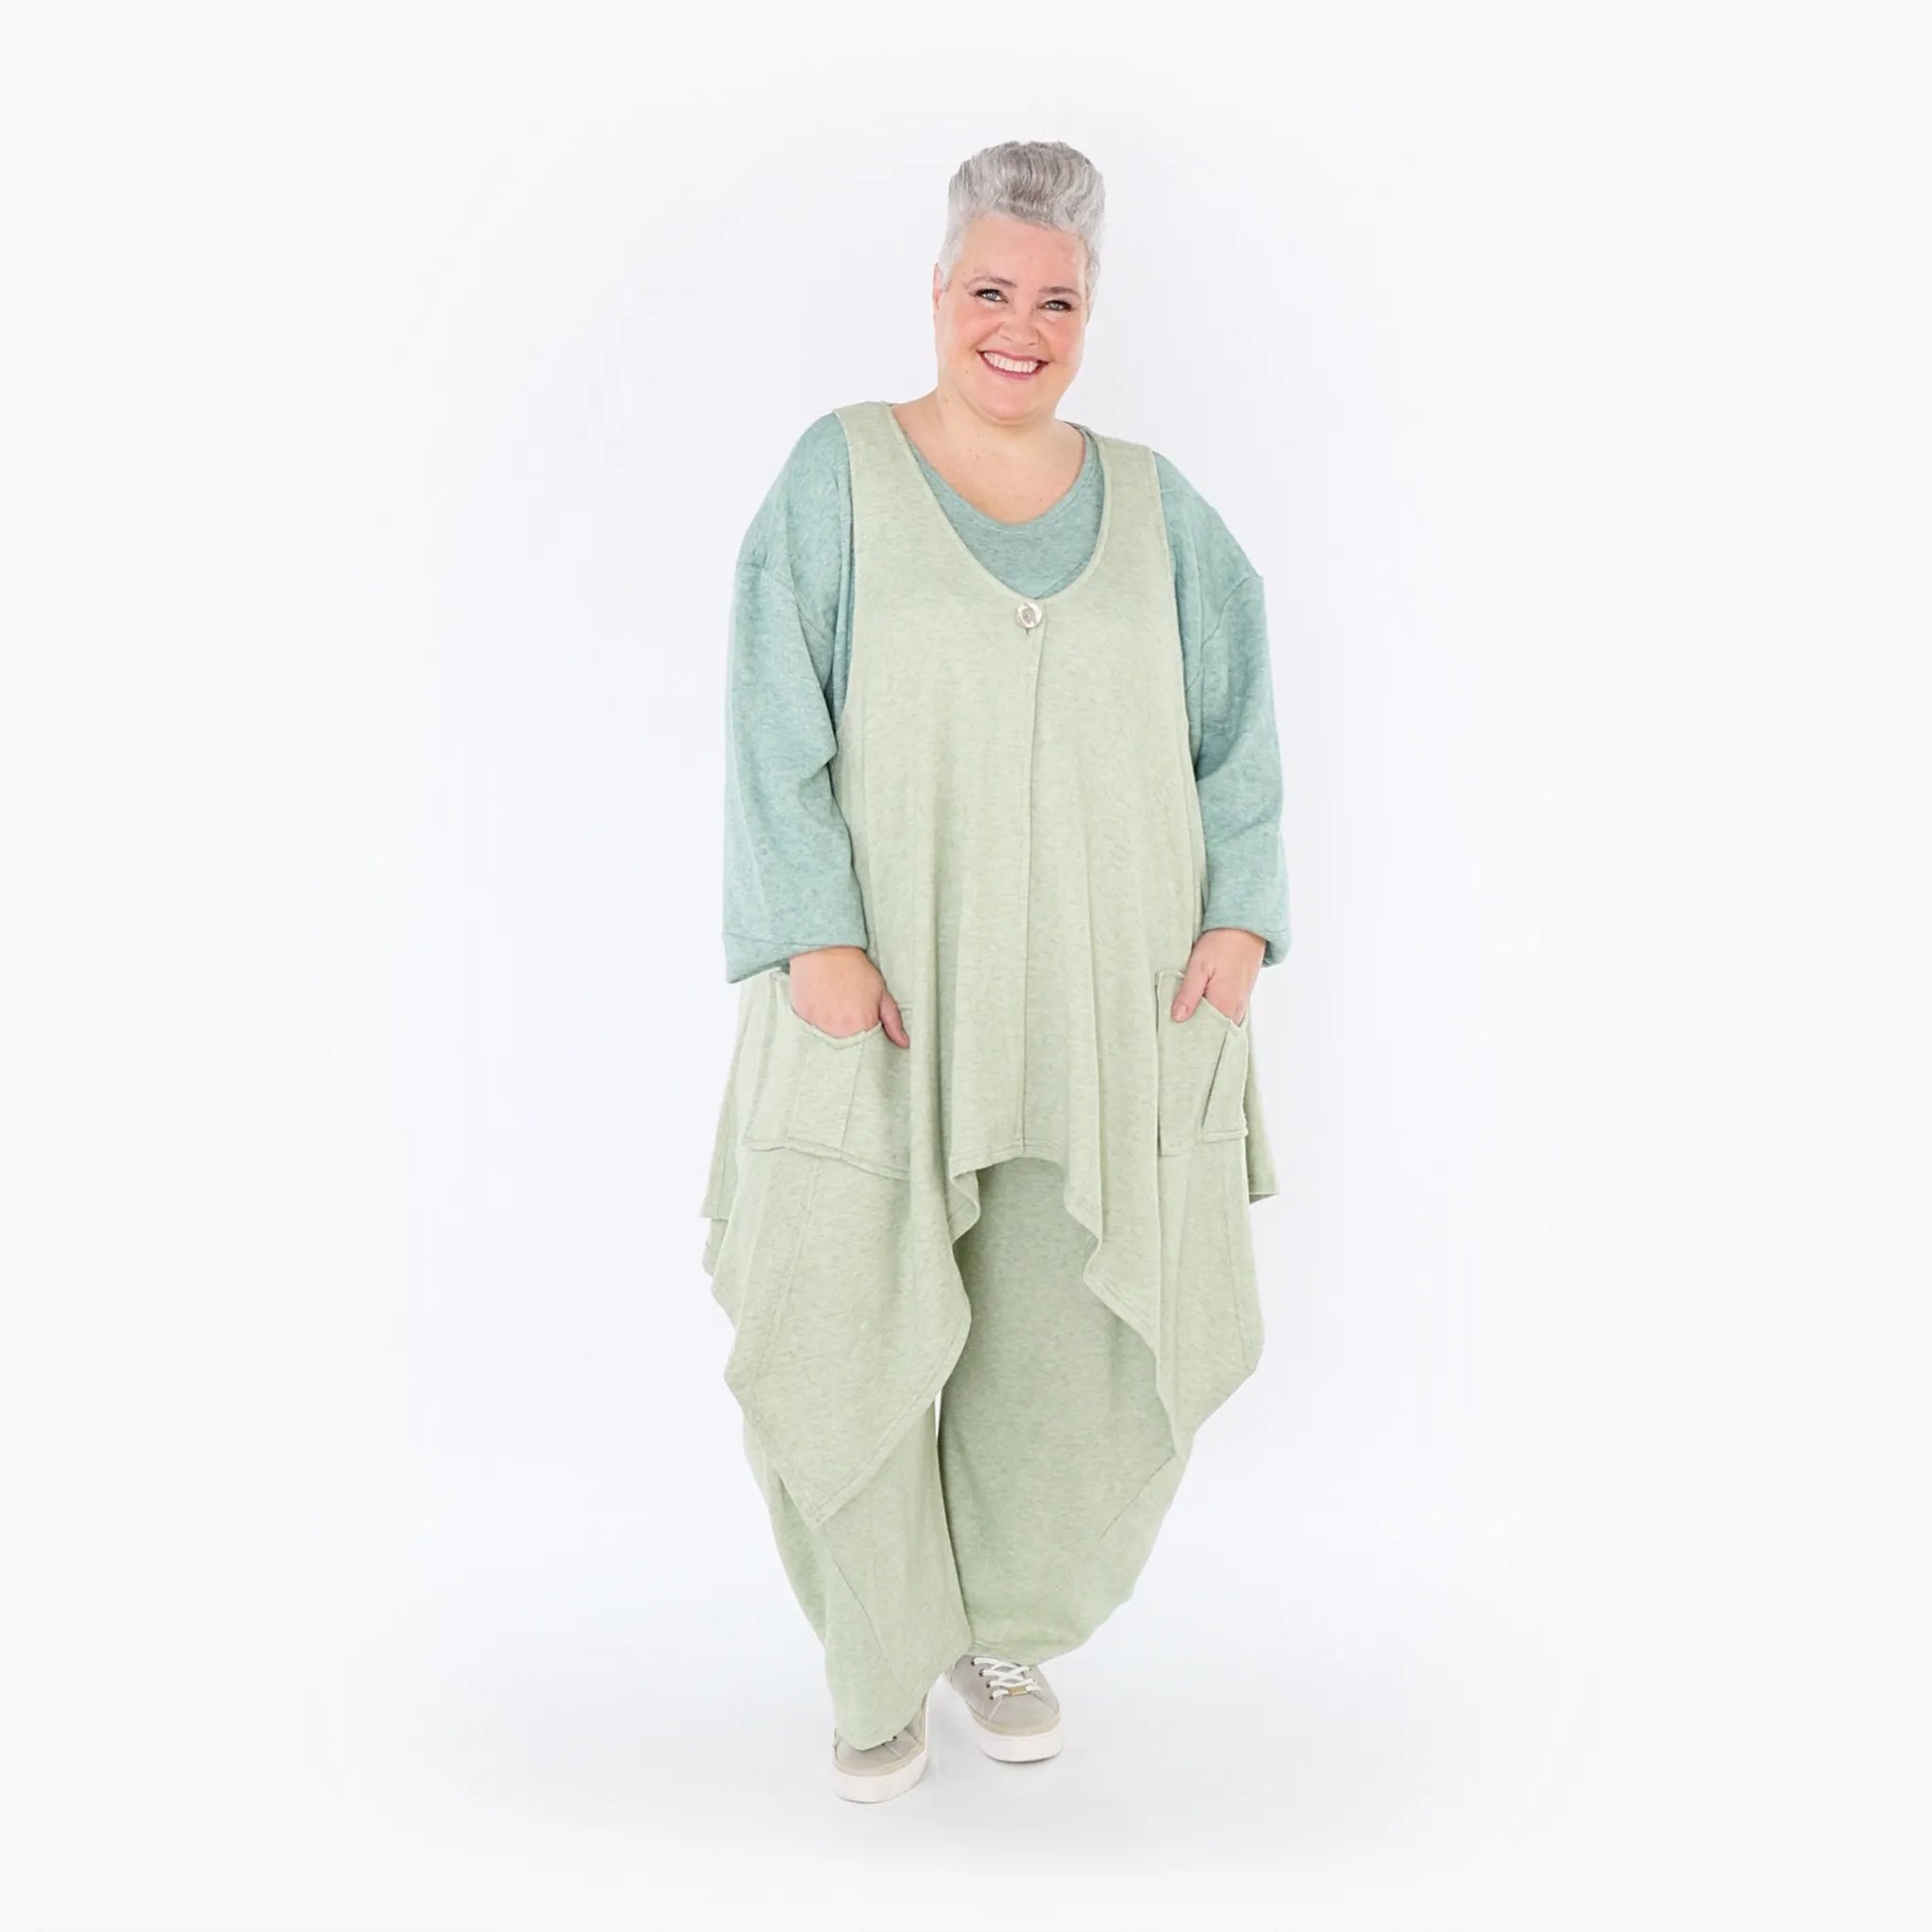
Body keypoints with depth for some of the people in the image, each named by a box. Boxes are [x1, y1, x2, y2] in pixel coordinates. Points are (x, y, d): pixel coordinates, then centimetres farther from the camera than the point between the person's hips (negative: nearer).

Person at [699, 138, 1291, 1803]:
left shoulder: (1152, 505, 9)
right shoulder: (840, 475, 0)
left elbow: (1238, 726, 9)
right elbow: (778, 726, -7)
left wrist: (1241, 919, -3)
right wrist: (815, 939, -17)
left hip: (1101, 1003, 3)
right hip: (892, 990, -2)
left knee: (1072, 1335, 6)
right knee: (859, 1321, -2)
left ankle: (1002, 1629, 31)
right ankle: (884, 1662, 22)